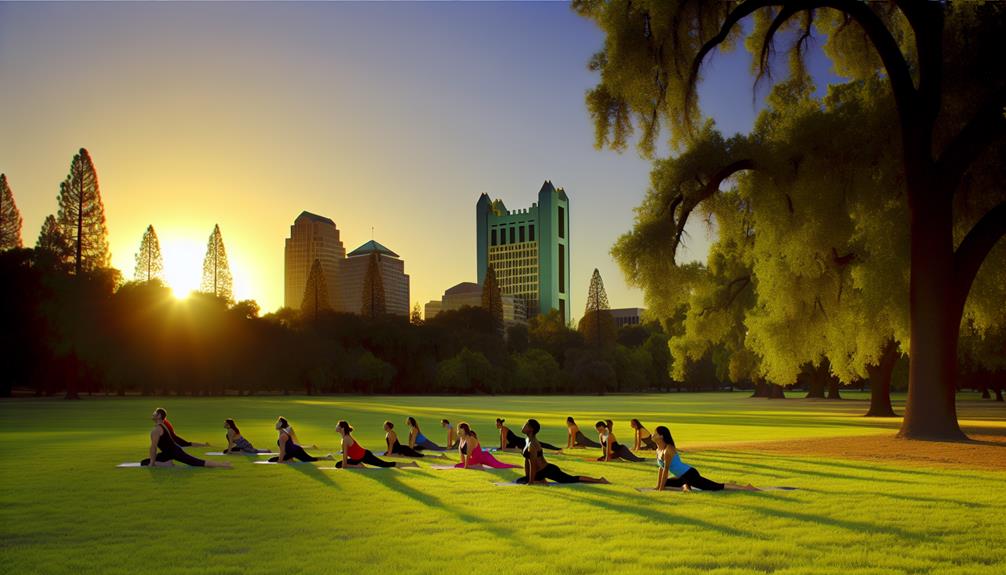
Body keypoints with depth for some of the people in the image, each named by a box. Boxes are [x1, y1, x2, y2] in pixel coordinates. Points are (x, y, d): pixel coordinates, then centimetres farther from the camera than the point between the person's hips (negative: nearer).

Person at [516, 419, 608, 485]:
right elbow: (526, 460, 16)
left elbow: (533, 464, -23)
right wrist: (527, 478, 16)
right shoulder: (528, 440, 10)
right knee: (519, 481, 10)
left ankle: (599, 480, -3)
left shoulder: (532, 444, -21)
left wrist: (531, 481, -19)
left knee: (573, 479, -11)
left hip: (549, 470, -10)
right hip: (541, 472, 10)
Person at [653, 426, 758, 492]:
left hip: (690, 474, -10)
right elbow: (661, 468, 19)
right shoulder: (658, 450, 10)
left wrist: (661, 488, -18)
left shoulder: (668, 449, -19)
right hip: (683, 477, 10)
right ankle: (685, 485, 8)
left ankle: (746, 488, -12)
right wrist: (658, 486, 17)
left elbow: (666, 469, -20)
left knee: (717, 487, -14)